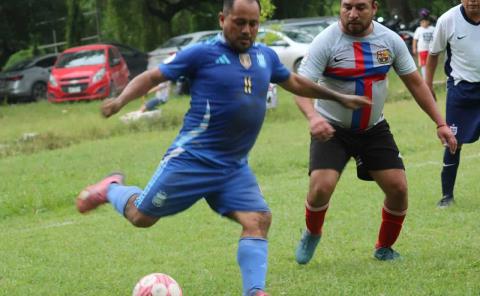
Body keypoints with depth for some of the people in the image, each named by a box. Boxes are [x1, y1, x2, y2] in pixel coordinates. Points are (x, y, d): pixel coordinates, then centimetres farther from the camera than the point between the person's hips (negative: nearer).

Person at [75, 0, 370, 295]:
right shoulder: (203, 53, -10)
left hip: (235, 168, 5)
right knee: (142, 216, 3)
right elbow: (153, 76, -7)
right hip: (192, 160, -5)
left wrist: (340, 97, 34)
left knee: (258, 220, -15)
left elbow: (295, 82, 28)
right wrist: (120, 101, -24)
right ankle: (112, 189, 35)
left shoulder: (266, 56, 8)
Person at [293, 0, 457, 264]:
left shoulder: (390, 40, -4)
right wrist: (313, 116, -44)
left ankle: (384, 248, 21)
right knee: (322, 185, -21)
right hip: (332, 129, -4)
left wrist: (440, 123, 3)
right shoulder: (326, 41, -17)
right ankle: (312, 235, 12)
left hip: (374, 128, 4)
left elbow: (415, 82, 6)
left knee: (398, 187, -5)